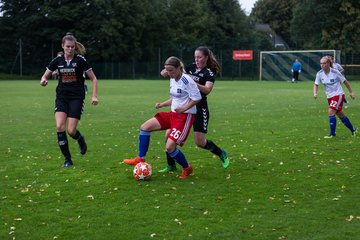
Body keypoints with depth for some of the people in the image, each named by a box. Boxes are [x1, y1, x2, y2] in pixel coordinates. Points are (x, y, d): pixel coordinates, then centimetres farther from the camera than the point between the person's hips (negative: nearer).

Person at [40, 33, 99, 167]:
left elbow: (93, 78, 0)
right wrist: (43, 81, -13)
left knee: (71, 131, -11)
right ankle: (67, 159, -1)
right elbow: (45, 76, 11)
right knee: (60, 127, -16)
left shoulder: (80, 60, -6)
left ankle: (80, 140, 28)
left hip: (77, 98, -3)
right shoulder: (57, 60, 2)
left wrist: (94, 96, -10)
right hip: (61, 97, 3)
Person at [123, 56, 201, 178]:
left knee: (169, 147, -15)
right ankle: (140, 159, 8)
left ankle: (187, 168, 10)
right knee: (145, 127, 0)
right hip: (173, 113, 9)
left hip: (185, 116, -9)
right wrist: (162, 104, 6)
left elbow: (197, 98, -16)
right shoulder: (172, 79, 9)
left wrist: (183, 109, -23)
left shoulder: (186, 80, -17)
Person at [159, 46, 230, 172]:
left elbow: (207, 90, -23)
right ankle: (171, 166, 12)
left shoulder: (209, 72, -9)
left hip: (199, 109, -6)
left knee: (200, 142, -4)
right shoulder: (192, 67, 8)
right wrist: (167, 72, -3)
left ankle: (222, 154, 23)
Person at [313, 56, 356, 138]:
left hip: (338, 95, -6)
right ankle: (353, 130, 33)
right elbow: (316, 84, 1)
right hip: (329, 97, 6)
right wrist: (315, 93, -19)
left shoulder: (335, 72, -18)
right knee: (340, 114, 14)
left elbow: (345, 81, -5)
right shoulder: (319, 74, -7)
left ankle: (332, 134, -12)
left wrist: (351, 92, 1)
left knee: (331, 112, -21)